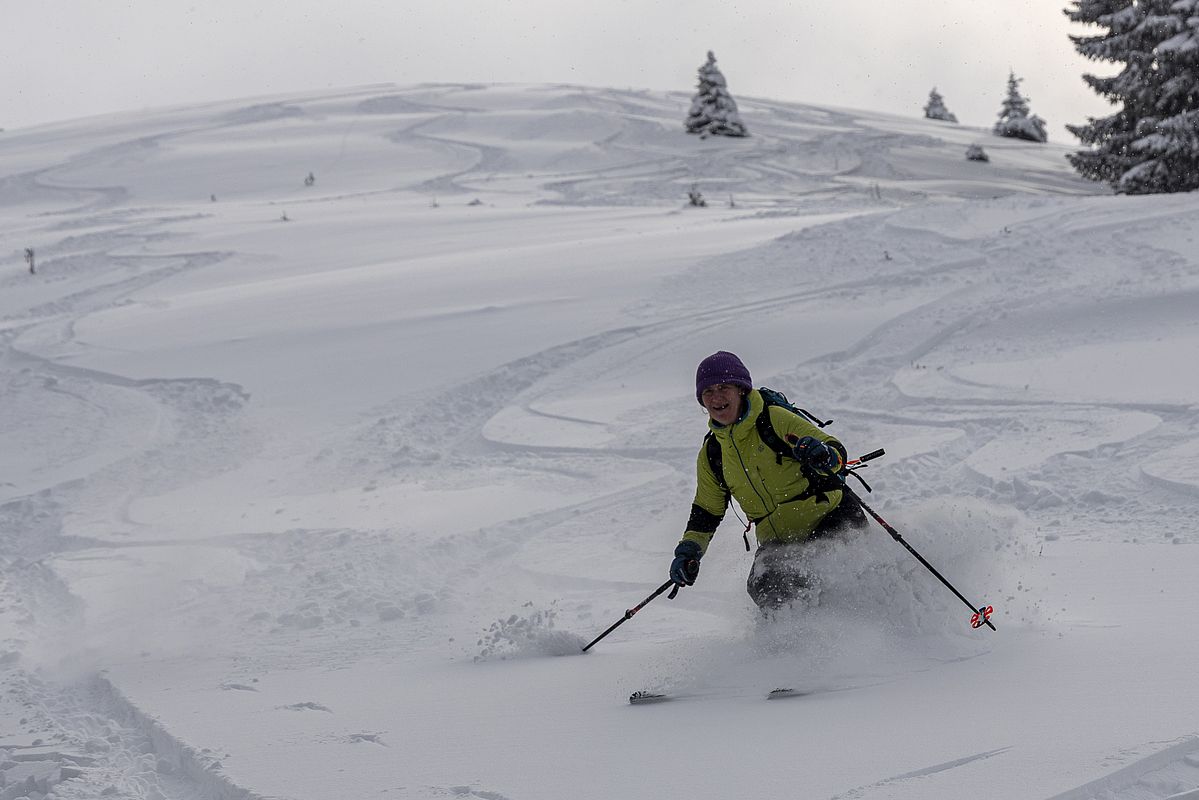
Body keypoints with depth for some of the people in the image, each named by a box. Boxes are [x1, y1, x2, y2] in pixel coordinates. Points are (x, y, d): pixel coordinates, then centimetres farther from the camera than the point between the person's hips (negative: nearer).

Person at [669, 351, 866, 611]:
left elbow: (836, 452, -8)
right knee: (765, 589, -26)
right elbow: (706, 512, 21)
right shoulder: (711, 455, 9)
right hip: (778, 541, 3)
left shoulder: (774, 419, -6)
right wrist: (688, 551, 6)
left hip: (826, 520, -3)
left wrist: (824, 456, -32)